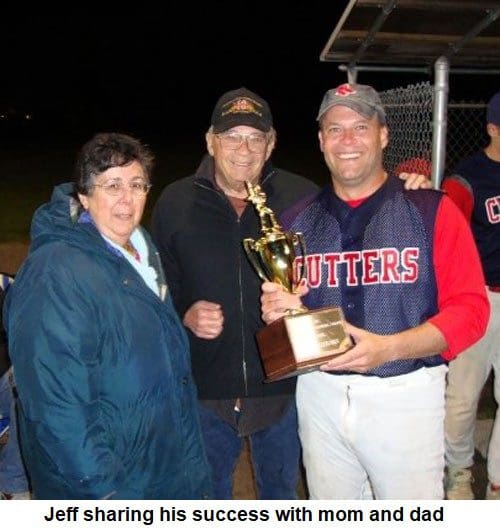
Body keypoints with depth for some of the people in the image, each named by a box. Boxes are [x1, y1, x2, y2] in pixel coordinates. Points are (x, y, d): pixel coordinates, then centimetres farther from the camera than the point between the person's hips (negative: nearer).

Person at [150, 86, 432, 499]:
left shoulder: (303, 197, -6)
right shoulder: (176, 203, -5)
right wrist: (184, 316, -17)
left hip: (282, 387, 0)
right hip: (205, 391, 0)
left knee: (282, 493, 25)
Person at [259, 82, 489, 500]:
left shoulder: (432, 211, -5)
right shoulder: (297, 222, 5)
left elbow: (470, 309, -10)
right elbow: (279, 305, 13)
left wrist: (388, 348, -23)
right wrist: (278, 311, -11)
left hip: (405, 397, -3)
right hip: (319, 396, 4)